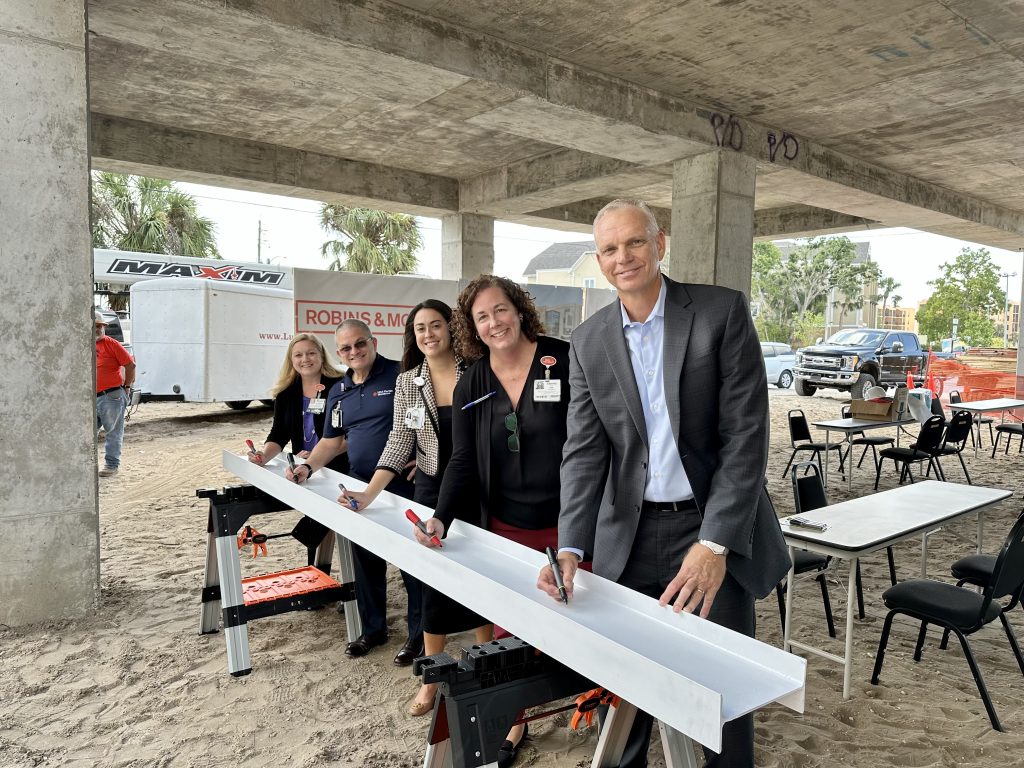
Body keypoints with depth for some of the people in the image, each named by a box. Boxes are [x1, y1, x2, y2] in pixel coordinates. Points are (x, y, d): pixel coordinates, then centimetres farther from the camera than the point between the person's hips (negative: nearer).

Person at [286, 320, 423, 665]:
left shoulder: (401, 375, -10)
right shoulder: (338, 392, 11)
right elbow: (332, 440, 17)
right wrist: (308, 466, 1)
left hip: (403, 485, -6)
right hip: (360, 487, 7)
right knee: (366, 562, 16)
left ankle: (418, 634, 19)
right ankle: (373, 628, 33)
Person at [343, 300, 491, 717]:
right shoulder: (407, 382, -1)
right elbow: (399, 442, -3)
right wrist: (370, 493, -13)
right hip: (432, 490, 2)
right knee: (433, 581, 8)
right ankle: (431, 679, 24)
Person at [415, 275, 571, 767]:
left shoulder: (565, 361, -9)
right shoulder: (471, 384, 2)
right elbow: (463, 461, 0)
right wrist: (441, 518, -15)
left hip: (569, 523, -3)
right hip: (505, 529, 3)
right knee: (509, 630, 12)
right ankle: (514, 725, 33)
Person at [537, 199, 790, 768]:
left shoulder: (722, 310, -7)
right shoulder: (589, 343, 2)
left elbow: (746, 434, -11)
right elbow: (585, 452, -1)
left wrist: (715, 544, -17)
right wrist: (570, 549, -14)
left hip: (717, 529, -2)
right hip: (629, 535, 3)